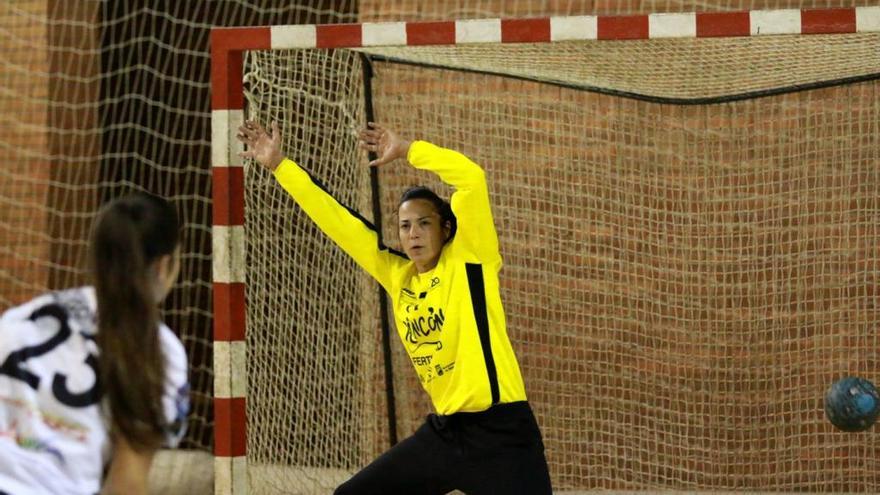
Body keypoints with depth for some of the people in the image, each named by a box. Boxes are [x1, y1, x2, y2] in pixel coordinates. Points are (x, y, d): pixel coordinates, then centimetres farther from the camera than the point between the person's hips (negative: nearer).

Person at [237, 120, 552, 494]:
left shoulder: (467, 260, -6)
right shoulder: (397, 275, 9)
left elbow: (472, 178, -19)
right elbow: (338, 222, 13)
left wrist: (406, 150, -11)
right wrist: (278, 165, 14)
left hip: (498, 433, -7)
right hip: (443, 432, 7)